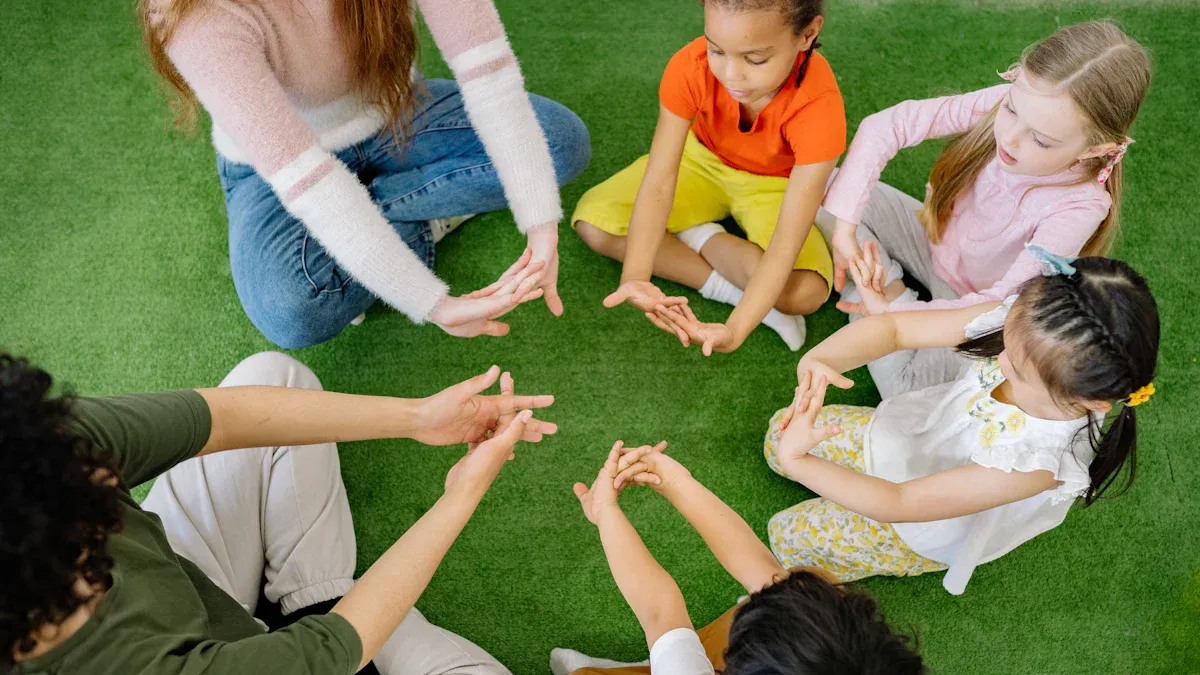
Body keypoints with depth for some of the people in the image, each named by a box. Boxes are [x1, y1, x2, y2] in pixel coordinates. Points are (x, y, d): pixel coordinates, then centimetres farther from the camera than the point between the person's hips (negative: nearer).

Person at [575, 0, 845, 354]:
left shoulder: (819, 105, -35)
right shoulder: (690, 67, -30)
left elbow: (787, 241, -39)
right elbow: (658, 181, -32)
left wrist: (735, 330, -50)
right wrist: (634, 278, -45)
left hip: (775, 185, -3)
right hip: (703, 159, 3)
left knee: (805, 293, -31)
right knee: (594, 224, -18)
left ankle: (701, 238, -8)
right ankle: (724, 286, -16)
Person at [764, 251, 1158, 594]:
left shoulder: (1035, 463, -44)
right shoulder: (1022, 324, -32)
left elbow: (900, 505, -37)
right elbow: (894, 328, -27)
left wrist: (797, 462, -40)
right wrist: (817, 361, -46)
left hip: (924, 531, -4)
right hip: (909, 433, 5)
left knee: (789, 537, 2)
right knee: (782, 430, 11)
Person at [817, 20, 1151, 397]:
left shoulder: (1079, 208, -34)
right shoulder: (1001, 104, -26)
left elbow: (1003, 304, -30)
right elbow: (886, 125, -26)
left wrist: (895, 313, -30)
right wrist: (843, 224, -32)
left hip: (974, 301, -3)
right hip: (933, 238, 4)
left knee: (909, 391, -27)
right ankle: (892, 288, -7)